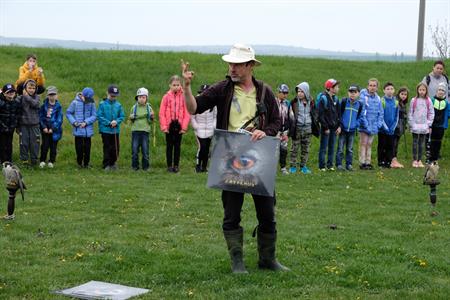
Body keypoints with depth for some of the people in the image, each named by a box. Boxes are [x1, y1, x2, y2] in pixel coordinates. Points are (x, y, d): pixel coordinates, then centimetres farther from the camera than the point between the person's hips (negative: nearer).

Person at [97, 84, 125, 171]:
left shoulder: (118, 105, 4)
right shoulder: (102, 104, -4)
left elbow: (122, 116, 7)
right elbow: (99, 116, -7)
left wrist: (117, 121, -13)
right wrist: (109, 123, -15)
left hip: (116, 130, 3)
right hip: (105, 130, -3)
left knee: (116, 148, 6)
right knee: (107, 148, 1)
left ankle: (113, 163, 23)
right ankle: (106, 165, 8)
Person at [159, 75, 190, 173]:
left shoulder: (184, 96, -2)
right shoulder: (166, 97, -1)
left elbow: (187, 113, -2)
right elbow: (162, 113, -1)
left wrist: (184, 126, -7)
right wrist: (164, 126, -7)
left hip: (179, 125, 0)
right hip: (169, 125, 0)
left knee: (177, 146, 7)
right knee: (169, 146, 6)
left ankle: (176, 165, 14)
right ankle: (169, 165, 12)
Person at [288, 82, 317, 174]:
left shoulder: (310, 102, 6)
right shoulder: (294, 102, -4)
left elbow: (314, 113, 18)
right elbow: (290, 114, 0)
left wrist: (314, 123, 9)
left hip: (308, 127, 3)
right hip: (297, 128, -3)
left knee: (306, 148, 7)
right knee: (294, 148, -1)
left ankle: (303, 166, 15)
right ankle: (293, 166, 5)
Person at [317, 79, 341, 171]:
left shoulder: (335, 98, 11)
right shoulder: (323, 98, -10)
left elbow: (338, 114, 15)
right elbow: (321, 115, -12)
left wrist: (339, 126, 5)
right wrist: (326, 127, -14)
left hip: (334, 127, 6)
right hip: (326, 127, -6)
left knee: (332, 147, 9)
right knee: (323, 147, -1)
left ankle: (330, 165, 16)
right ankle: (322, 166, 4)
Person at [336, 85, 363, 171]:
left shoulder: (359, 105, 3)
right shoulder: (343, 102, -6)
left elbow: (359, 117, 13)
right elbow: (338, 113, -1)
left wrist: (356, 124, -1)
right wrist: (339, 124, -6)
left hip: (352, 130, 3)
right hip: (343, 129, -3)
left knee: (350, 149, 10)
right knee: (340, 148, -1)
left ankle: (349, 164, 17)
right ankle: (339, 164, 4)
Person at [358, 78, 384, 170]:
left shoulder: (378, 98, 7)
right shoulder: (363, 96, -10)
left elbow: (380, 113, 12)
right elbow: (361, 111, -14)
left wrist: (379, 124, 0)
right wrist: (365, 124, -17)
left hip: (373, 127, 5)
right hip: (365, 126, -5)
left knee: (369, 144, 12)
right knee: (363, 144, -1)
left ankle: (368, 162, 17)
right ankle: (362, 163, 2)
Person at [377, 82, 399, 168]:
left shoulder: (396, 102, 4)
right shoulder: (382, 101, -9)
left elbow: (396, 116, 8)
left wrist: (393, 127, -2)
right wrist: (385, 127, -12)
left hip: (391, 130, 4)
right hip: (383, 129, -4)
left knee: (390, 146, 7)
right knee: (382, 146, 3)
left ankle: (388, 161, 15)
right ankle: (381, 162, 9)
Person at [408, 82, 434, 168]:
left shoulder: (428, 101, 1)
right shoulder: (414, 100, -1)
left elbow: (431, 113, 5)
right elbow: (410, 113, 2)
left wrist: (429, 125, 0)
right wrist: (411, 124, -2)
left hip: (424, 126, 1)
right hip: (415, 126, -1)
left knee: (422, 143, 6)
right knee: (415, 143, 2)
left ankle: (420, 160, 13)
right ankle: (414, 160, 8)